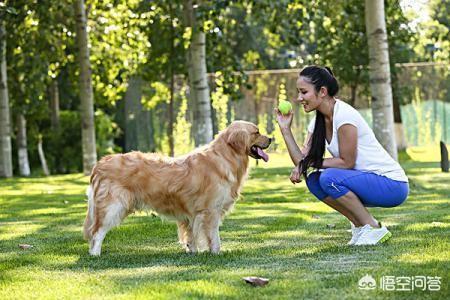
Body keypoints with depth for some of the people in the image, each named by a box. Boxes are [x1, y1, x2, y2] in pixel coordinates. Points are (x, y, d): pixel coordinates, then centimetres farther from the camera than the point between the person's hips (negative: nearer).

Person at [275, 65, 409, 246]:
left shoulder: (344, 115, -20)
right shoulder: (318, 121, 7)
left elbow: (347, 162, -18)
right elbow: (302, 160, -1)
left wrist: (312, 162, -12)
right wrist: (285, 129, -7)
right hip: (366, 181, 9)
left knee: (330, 177, -25)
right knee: (314, 180, -1)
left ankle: (373, 229, -11)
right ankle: (361, 225, 6)